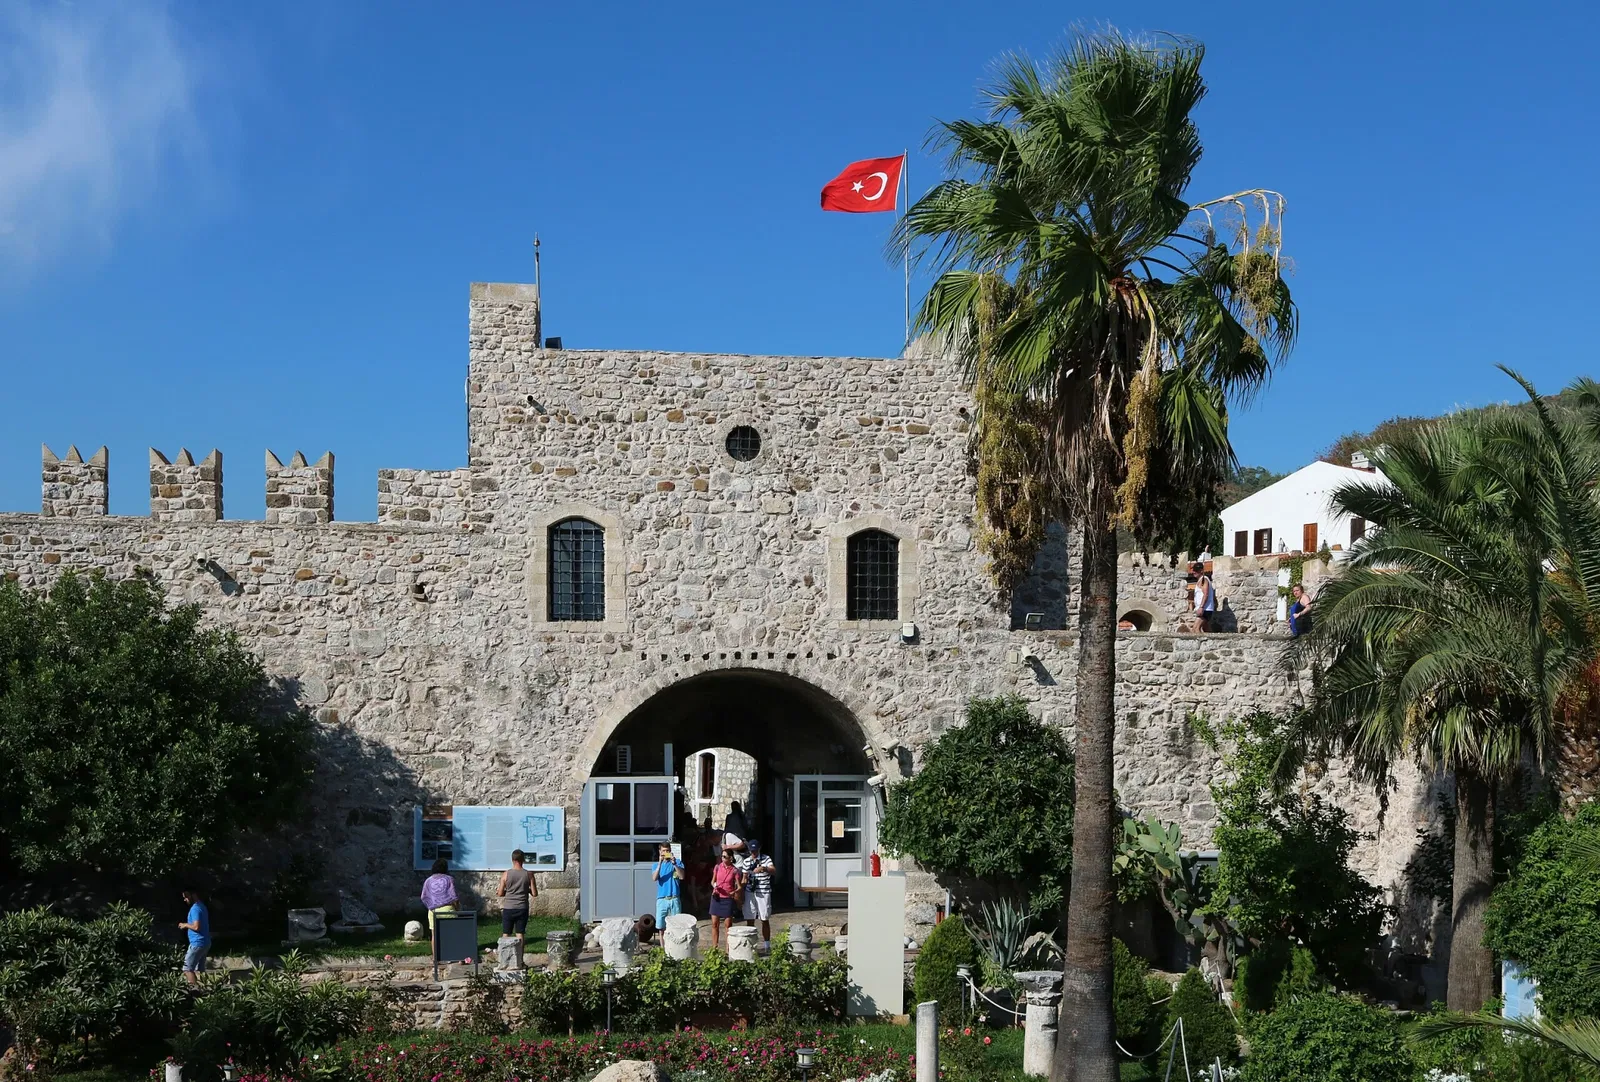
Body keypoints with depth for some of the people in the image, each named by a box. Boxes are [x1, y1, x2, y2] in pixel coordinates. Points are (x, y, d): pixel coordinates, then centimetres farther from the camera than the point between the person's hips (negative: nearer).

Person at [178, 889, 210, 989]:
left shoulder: (195, 908, -16)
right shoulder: (201, 906, 15)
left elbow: (196, 926, -24)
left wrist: (185, 925, -9)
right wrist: (188, 925, 14)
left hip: (197, 943, -10)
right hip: (205, 942, 10)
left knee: (187, 968, -7)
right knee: (200, 969, 11)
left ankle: (195, 989, -13)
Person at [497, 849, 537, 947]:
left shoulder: (506, 874, -5)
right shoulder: (529, 874, -5)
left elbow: (500, 894, -1)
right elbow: (535, 894, -4)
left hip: (508, 909, 0)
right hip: (522, 909, 0)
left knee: (506, 935, 9)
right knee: (520, 934, 7)